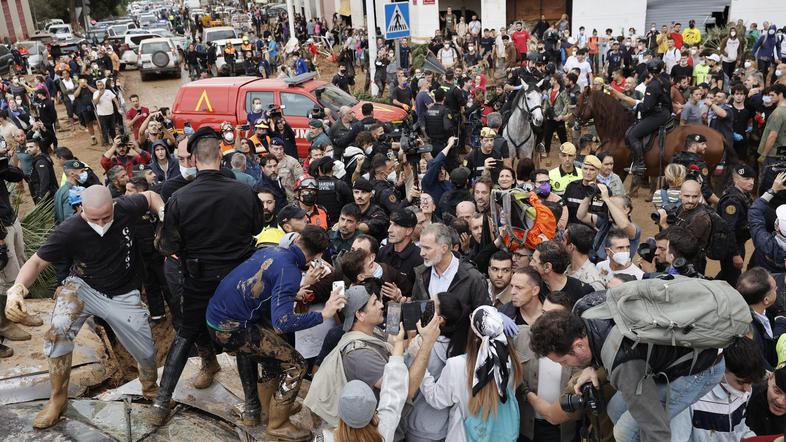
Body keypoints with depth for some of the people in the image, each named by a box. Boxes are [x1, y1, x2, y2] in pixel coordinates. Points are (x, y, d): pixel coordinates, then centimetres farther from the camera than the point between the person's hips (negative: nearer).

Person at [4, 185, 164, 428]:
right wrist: (17, 289, -35)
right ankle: (58, 398, -3)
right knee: (57, 333, -28)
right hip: (83, 287, -1)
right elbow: (37, 262, -17)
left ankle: (151, 390, 38)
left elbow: (150, 196, 0)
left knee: (146, 352, 3)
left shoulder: (125, 208, -21)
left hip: (123, 296, 1)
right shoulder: (69, 231, -25)